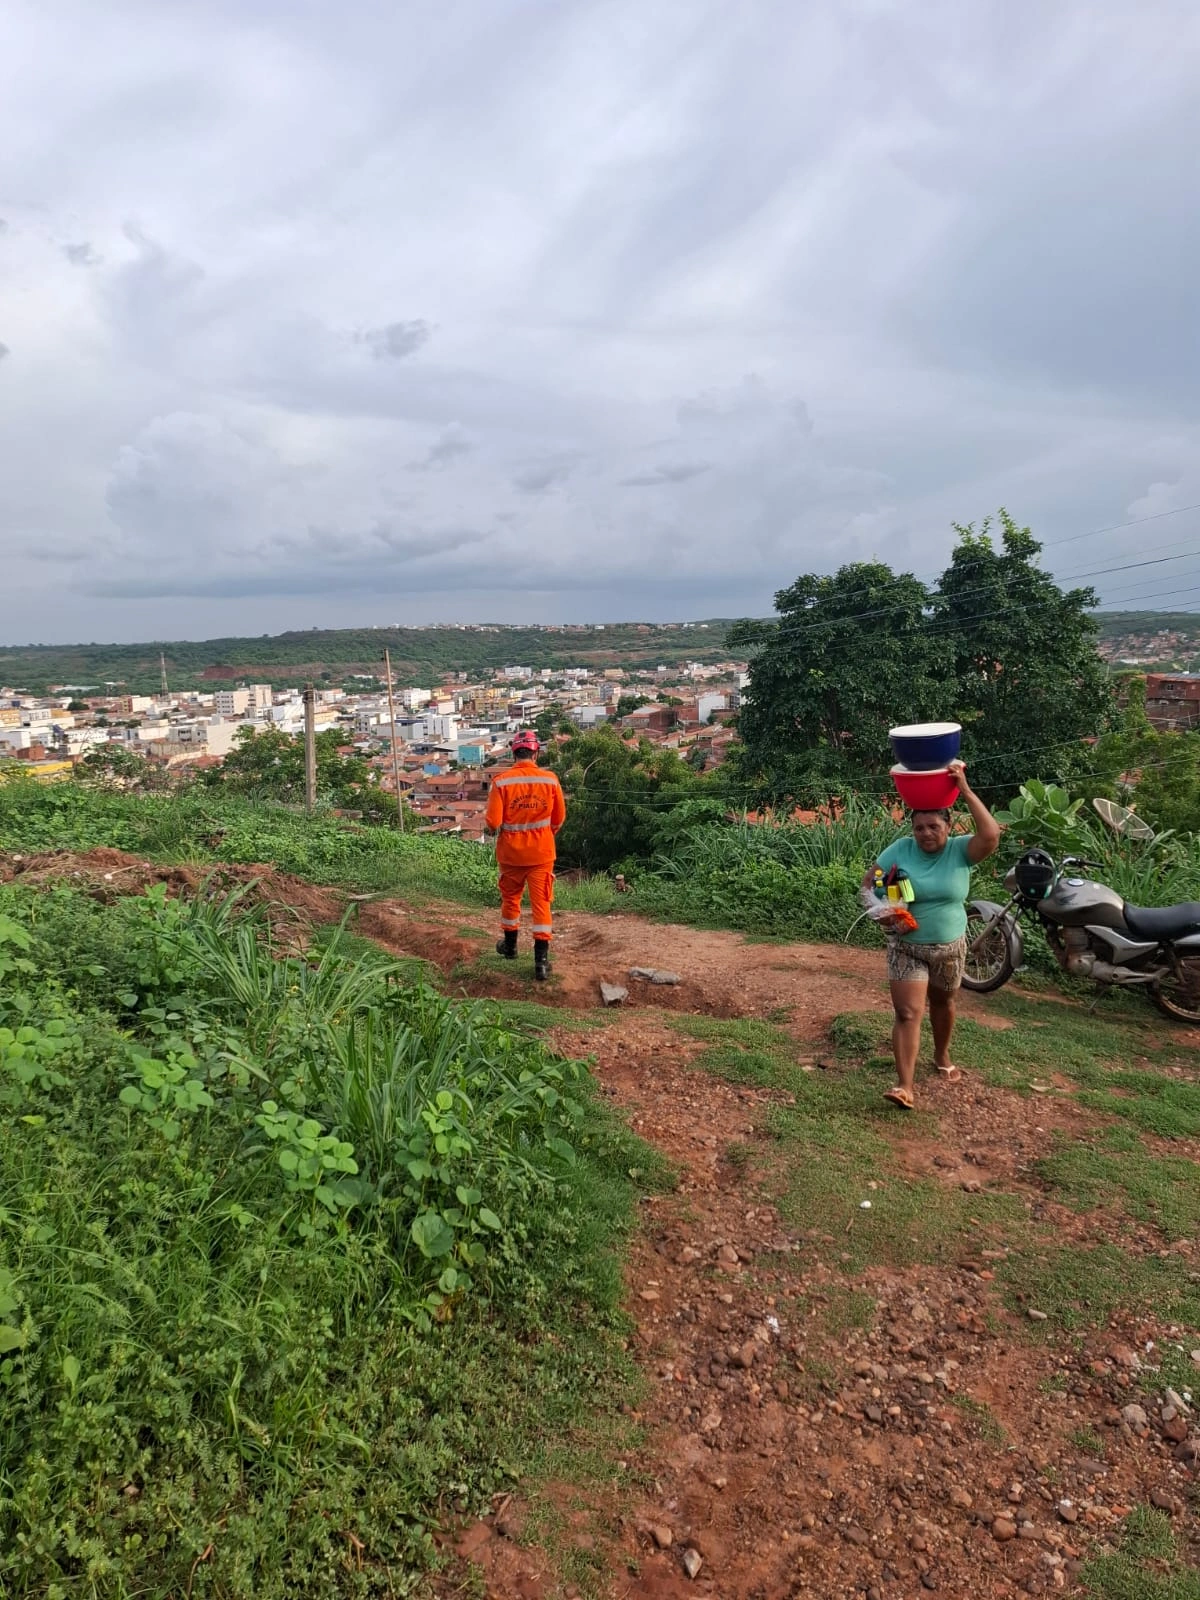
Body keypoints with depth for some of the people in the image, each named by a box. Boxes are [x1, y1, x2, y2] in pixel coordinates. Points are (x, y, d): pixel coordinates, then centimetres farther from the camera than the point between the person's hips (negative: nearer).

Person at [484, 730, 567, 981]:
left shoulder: (501, 782, -13)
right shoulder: (551, 780, -8)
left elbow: (493, 823, -13)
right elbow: (559, 819, 2)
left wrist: (496, 829, 10)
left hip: (510, 852, 0)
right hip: (541, 852, 0)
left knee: (510, 898, 21)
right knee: (541, 904, 4)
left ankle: (510, 945, 38)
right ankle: (541, 960, 0)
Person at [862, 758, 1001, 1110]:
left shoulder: (960, 850, -12)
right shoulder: (900, 849, -11)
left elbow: (991, 835, -32)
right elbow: (868, 885, -6)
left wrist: (966, 791, -32)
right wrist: (882, 911, -25)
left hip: (950, 947, 1)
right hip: (906, 947, -1)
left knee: (943, 1002, 22)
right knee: (907, 1013, -9)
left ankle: (942, 1056, 49)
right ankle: (905, 1085, -11)